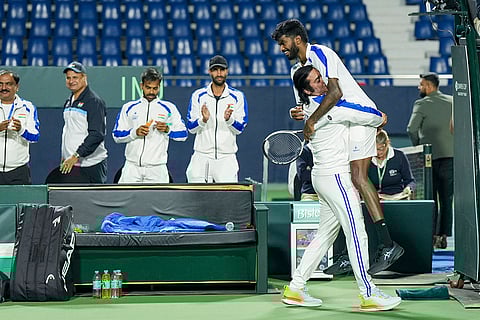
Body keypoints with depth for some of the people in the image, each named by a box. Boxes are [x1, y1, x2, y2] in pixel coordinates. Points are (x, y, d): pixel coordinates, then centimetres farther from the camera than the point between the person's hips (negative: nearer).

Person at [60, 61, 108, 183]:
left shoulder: (94, 101, -9)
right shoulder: (68, 102, 18)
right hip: (69, 164, 8)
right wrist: (63, 157, 18)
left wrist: (76, 155, -22)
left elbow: (97, 135, -18)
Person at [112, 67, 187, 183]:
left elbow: (183, 134, 4)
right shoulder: (129, 107, 9)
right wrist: (135, 132, -12)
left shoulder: (168, 108, 7)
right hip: (132, 167, 1)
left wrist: (168, 130, -15)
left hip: (157, 168, -1)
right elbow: (116, 135, 6)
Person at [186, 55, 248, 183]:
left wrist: (229, 119, -20)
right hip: (201, 157, 1)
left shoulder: (238, 97, 5)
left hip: (227, 157, -1)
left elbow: (240, 129, 1)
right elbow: (191, 128, 3)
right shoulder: (198, 95, 6)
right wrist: (203, 120, -17)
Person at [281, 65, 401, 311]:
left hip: (323, 177, 10)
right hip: (336, 177, -10)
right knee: (357, 235, -6)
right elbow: (366, 115, -16)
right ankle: (368, 295, -3)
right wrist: (380, 118, 5)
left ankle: (295, 287, 14)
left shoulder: (314, 107, 14)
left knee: (325, 234, 13)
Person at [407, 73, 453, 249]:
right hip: (450, 154, 4)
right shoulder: (452, 101, 10)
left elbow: (412, 129, -13)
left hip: (430, 155, -3)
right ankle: (443, 236, 4)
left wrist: (418, 145, 2)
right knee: (447, 198, 6)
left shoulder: (422, 104, -4)